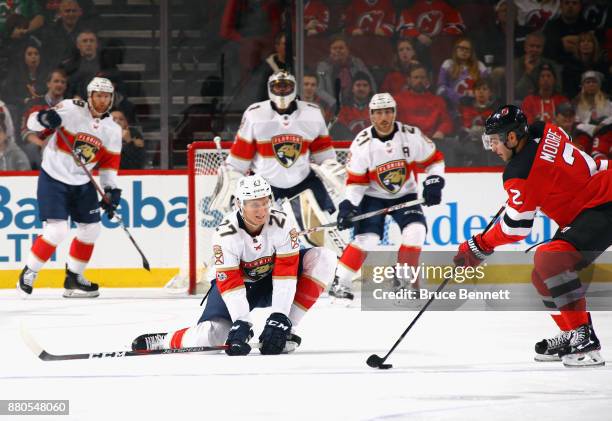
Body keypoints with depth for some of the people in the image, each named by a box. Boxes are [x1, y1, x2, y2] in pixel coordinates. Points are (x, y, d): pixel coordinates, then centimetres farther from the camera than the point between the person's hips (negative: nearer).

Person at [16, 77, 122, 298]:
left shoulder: (113, 130, 1)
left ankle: (73, 279, 24)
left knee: (91, 229, 9)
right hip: (53, 179, -6)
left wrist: (111, 191, -6)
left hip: (83, 184, 7)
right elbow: (32, 121, -18)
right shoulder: (72, 109, -16)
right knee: (57, 230, -17)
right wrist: (44, 118, -40)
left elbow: (109, 164, 7)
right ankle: (28, 274, -1)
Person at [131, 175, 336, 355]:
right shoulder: (226, 234, -27)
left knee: (322, 258, -20)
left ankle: (286, 329, -16)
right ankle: (165, 341, 7)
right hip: (237, 282, -3)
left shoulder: (281, 224, -24)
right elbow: (229, 283, -30)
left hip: (271, 281, 3)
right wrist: (241, 324, -40)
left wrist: (279, 318, -33)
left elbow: (286, 272, -26)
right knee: (212, 334, -26)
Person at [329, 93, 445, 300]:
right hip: (373, 197, -2)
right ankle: (340, 282, -9)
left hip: (405, 195, 2)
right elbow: (355, 180, -11)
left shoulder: (411, 136, -16)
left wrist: (434, 182, -16)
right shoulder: (362, 143, -18)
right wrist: (349, 205, -21)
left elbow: (434, 159, -3)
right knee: (367, 238, -18)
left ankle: (404, 277, 1)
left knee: (415, 232, -20)